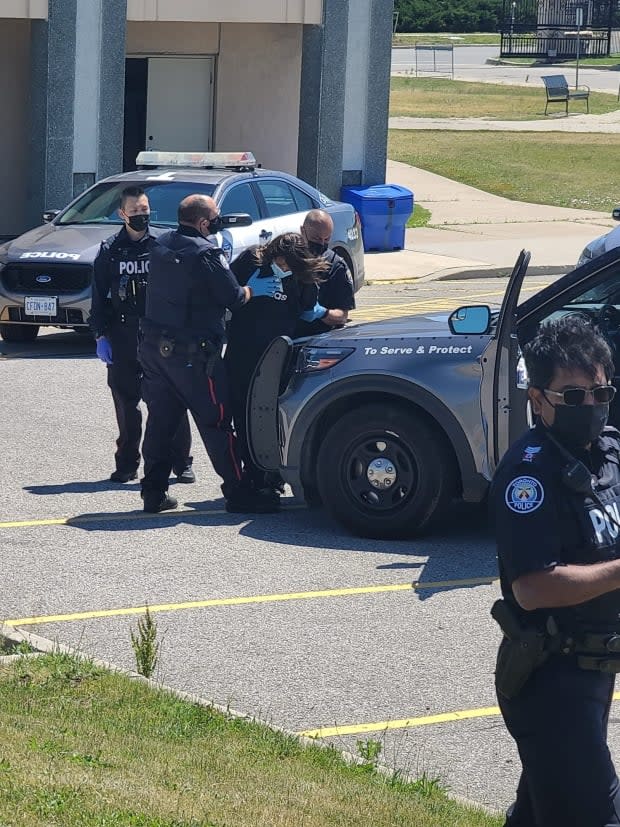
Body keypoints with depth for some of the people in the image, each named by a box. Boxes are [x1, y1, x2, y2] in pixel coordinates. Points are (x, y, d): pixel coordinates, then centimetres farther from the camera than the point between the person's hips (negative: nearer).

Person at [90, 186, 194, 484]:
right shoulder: (110, 251, 8)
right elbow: (99, 297, 9)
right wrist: (101, 336, 1)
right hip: (124, 337, 2)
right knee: (126, 402, 6)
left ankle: (182, 463, 2)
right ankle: (127, 464, 15)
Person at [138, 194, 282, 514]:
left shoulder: (162, 245, 8)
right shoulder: (205, 253, -15)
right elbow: (233, 298, -12)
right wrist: (253, 290, 7)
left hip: (153, 344, 7)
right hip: (191, 352, -7)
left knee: (159, 421, 12)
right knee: (215, 422, -1)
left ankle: (154, 493, 13)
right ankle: (237, 493, 2)